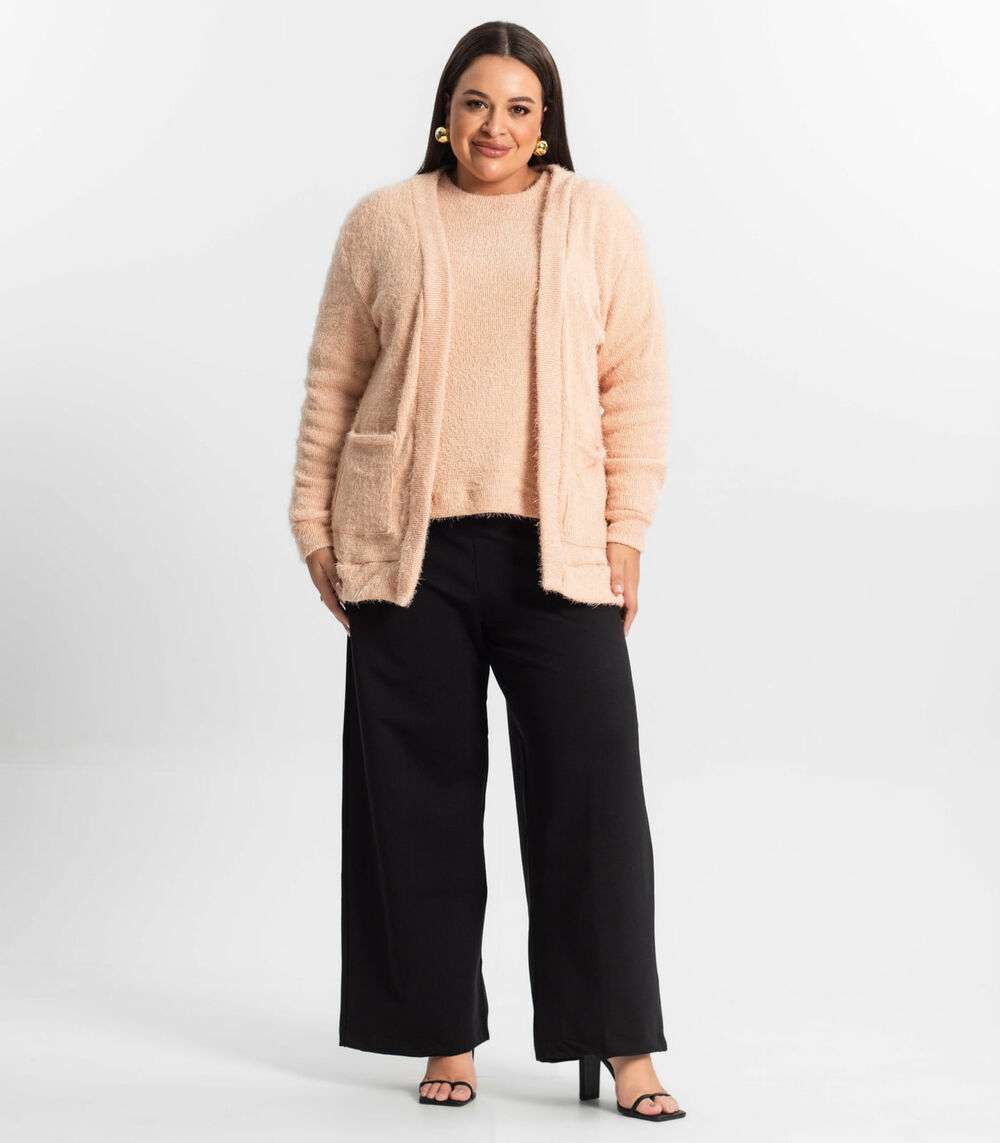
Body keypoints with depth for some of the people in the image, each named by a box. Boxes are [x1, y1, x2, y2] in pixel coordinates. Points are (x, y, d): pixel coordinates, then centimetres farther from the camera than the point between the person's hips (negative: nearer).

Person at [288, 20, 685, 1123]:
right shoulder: (383, 222, 10)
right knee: (421, 797, 4)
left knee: (592, 791, -4)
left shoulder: (596, 217, 9)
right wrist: (316, 524, 5)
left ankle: (621, 1046, 4)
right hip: (410, 548, 1)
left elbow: (636, 379, 5)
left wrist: (627, 527, -2)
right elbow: (332, 382, 10)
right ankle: (446, 1038, 15)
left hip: (555, 547, -1)